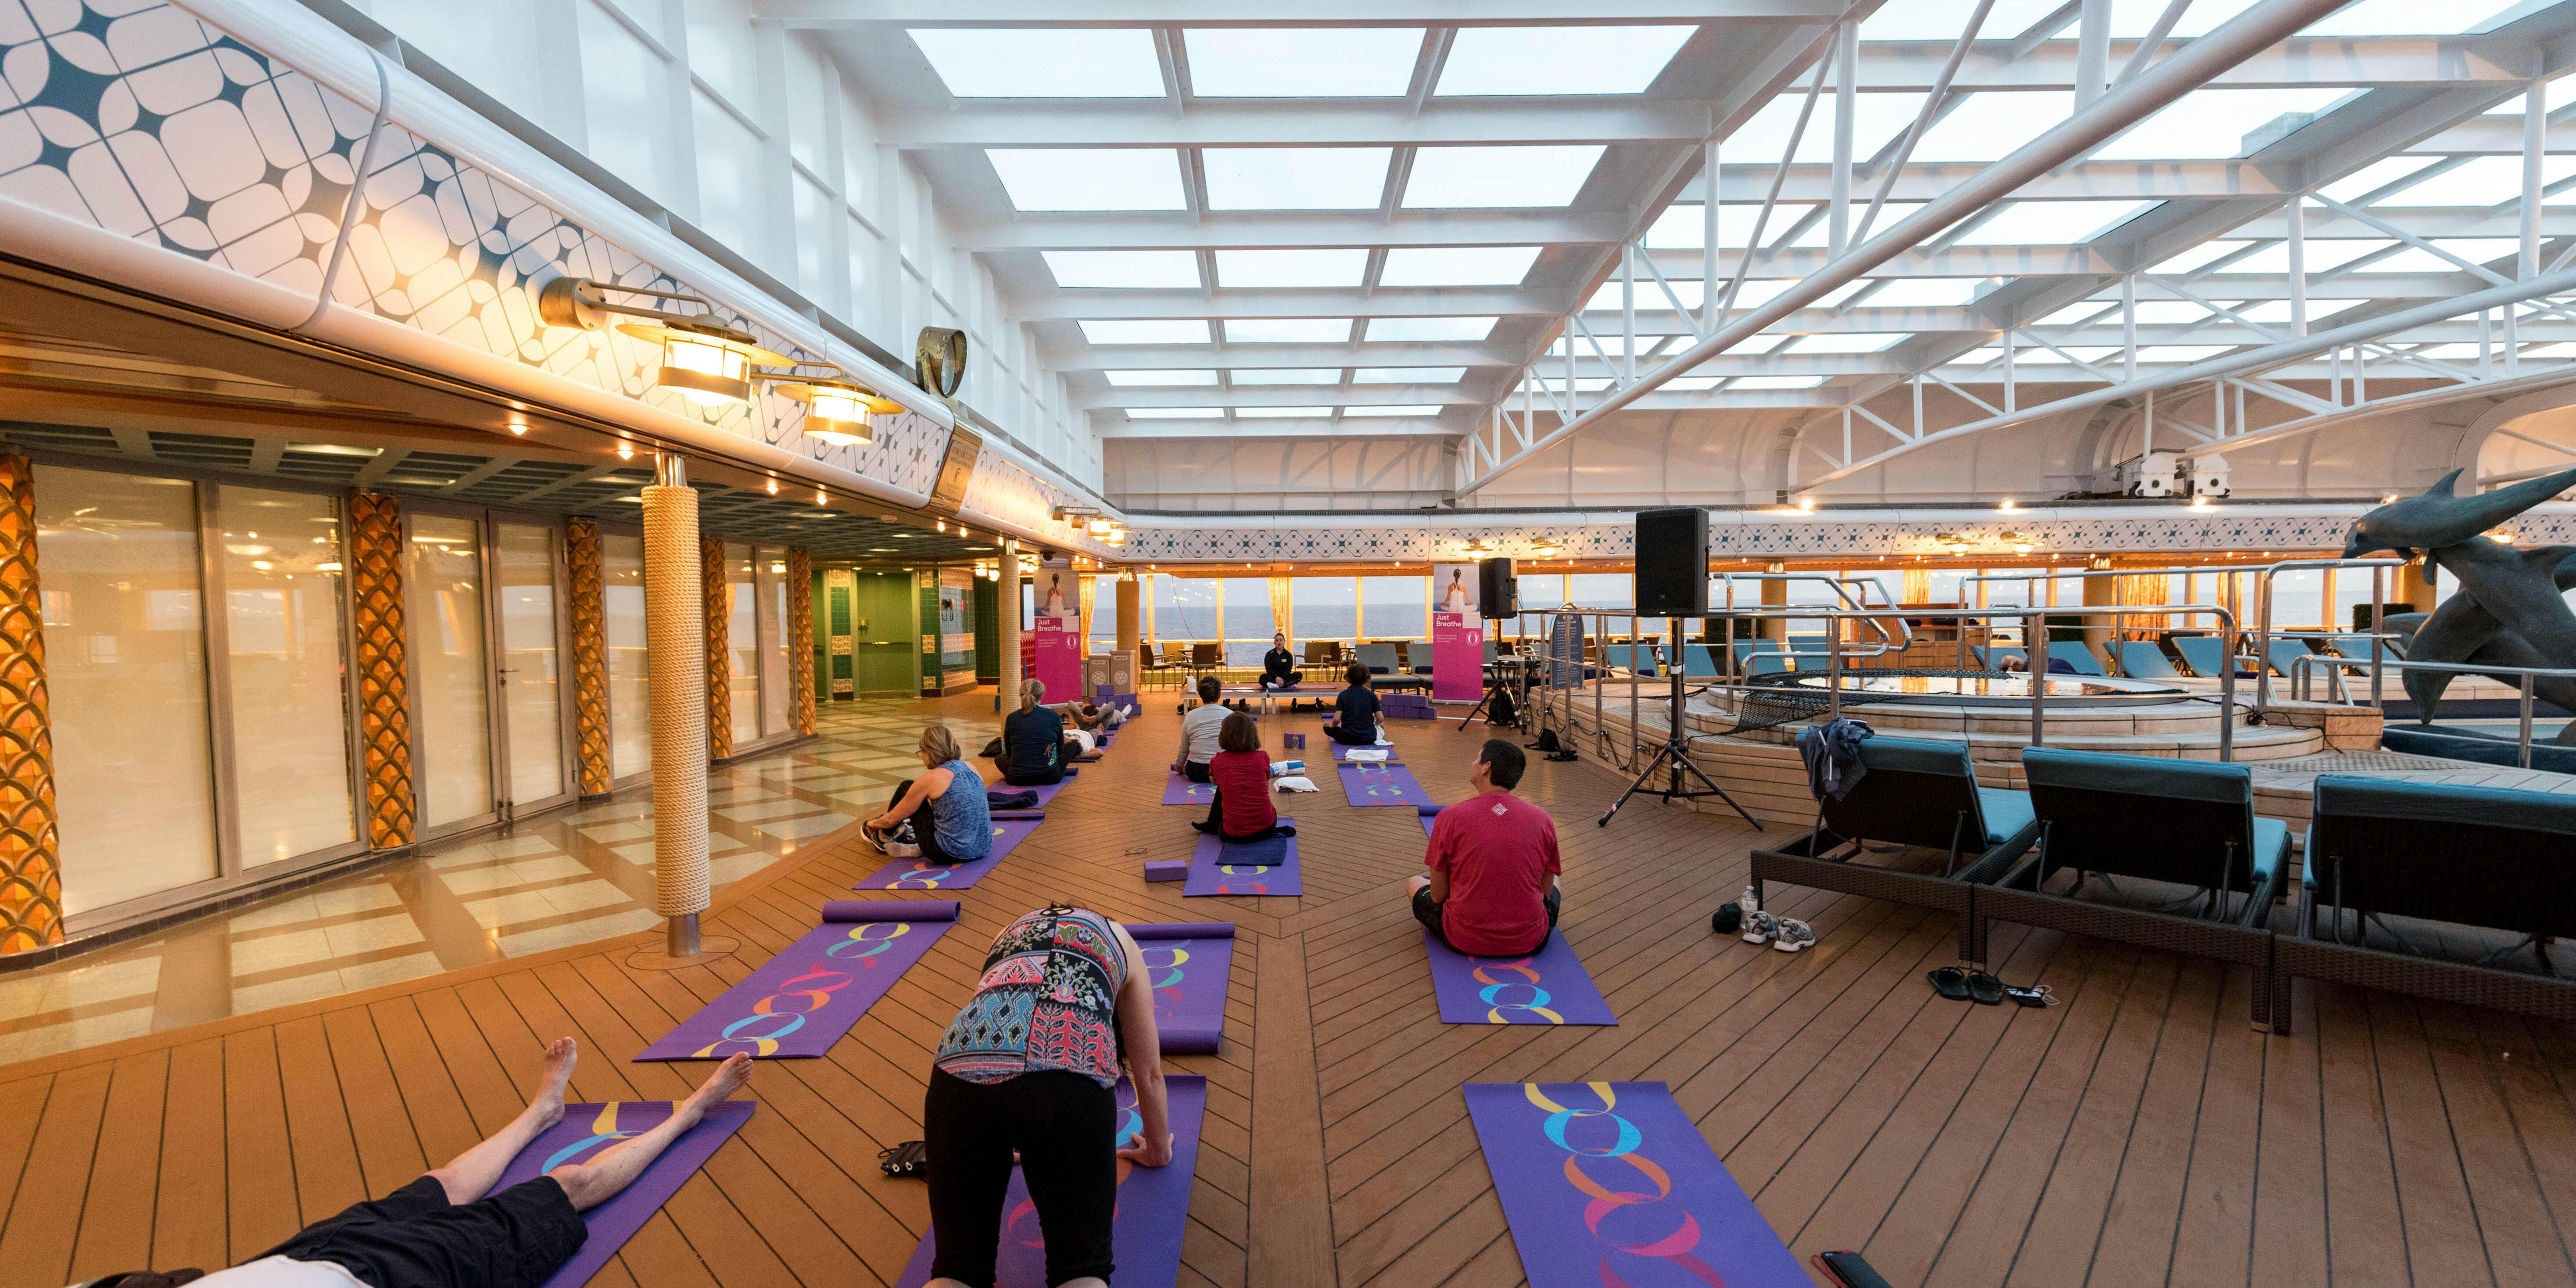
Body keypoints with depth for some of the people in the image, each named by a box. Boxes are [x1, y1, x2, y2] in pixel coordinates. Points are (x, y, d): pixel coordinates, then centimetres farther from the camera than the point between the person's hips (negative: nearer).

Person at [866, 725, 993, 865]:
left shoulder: (930, 780, -10)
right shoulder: (971, 768, 6)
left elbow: (892, 819, 4)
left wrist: (874, 823, 27)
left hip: (950, 854, -6)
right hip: (982, 850, 6)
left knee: (906, 788, 12)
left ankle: (883, 838, 34)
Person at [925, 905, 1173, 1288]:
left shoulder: (1010, 932, 39)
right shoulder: (1120, 941, 32)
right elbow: (1148, 1072, 37)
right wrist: (1158, 1150, 55)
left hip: (961, 1076, 3)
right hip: (1066, 1082, -2)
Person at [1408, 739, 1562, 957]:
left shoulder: (1449, 817, -12)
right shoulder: (1542, 819, -6)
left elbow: (1438, 895, -5)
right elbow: (1545, 891, 5)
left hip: (1465, 940, -2)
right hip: (1530, 942, 3)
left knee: (1414, 884, 26)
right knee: (1557, 891, 35)